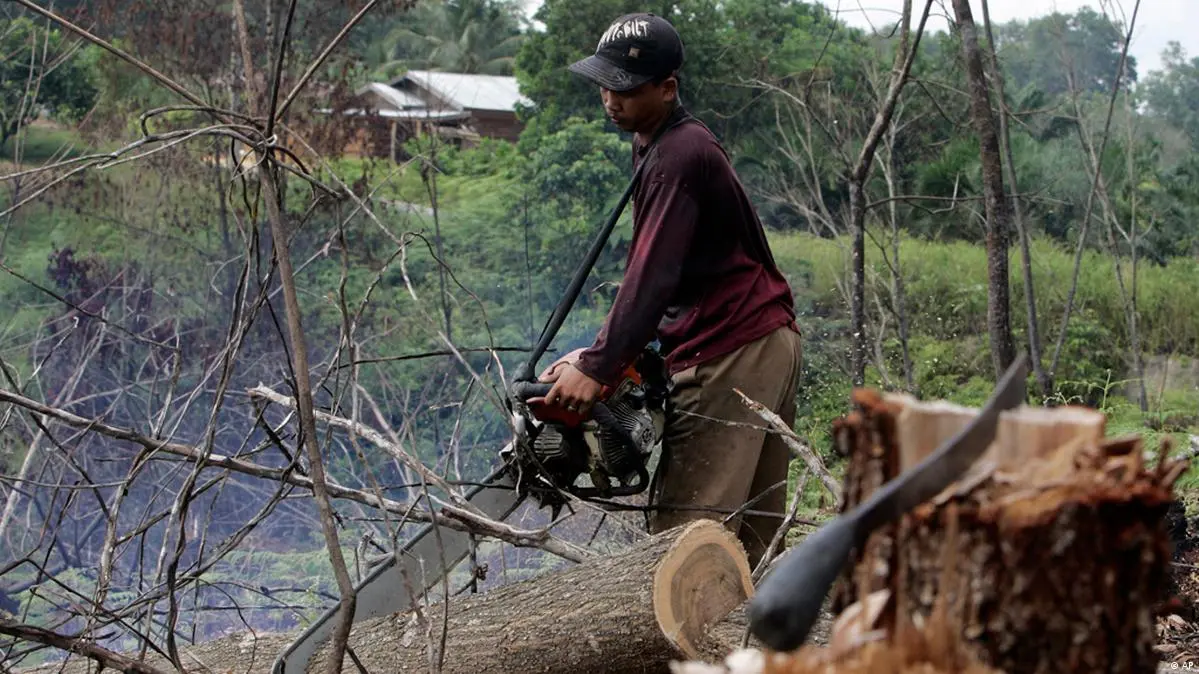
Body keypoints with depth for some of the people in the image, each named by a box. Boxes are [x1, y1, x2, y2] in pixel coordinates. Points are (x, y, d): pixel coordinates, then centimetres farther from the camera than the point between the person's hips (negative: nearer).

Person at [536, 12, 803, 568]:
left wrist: (597, 369, -26)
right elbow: (649, 272, 17)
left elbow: (653, 276, -23)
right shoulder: (664, 146, 16)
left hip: (730, 358, -11)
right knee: (752, 530, 11)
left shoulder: (678, 156, -15)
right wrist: (604, 352, 9)